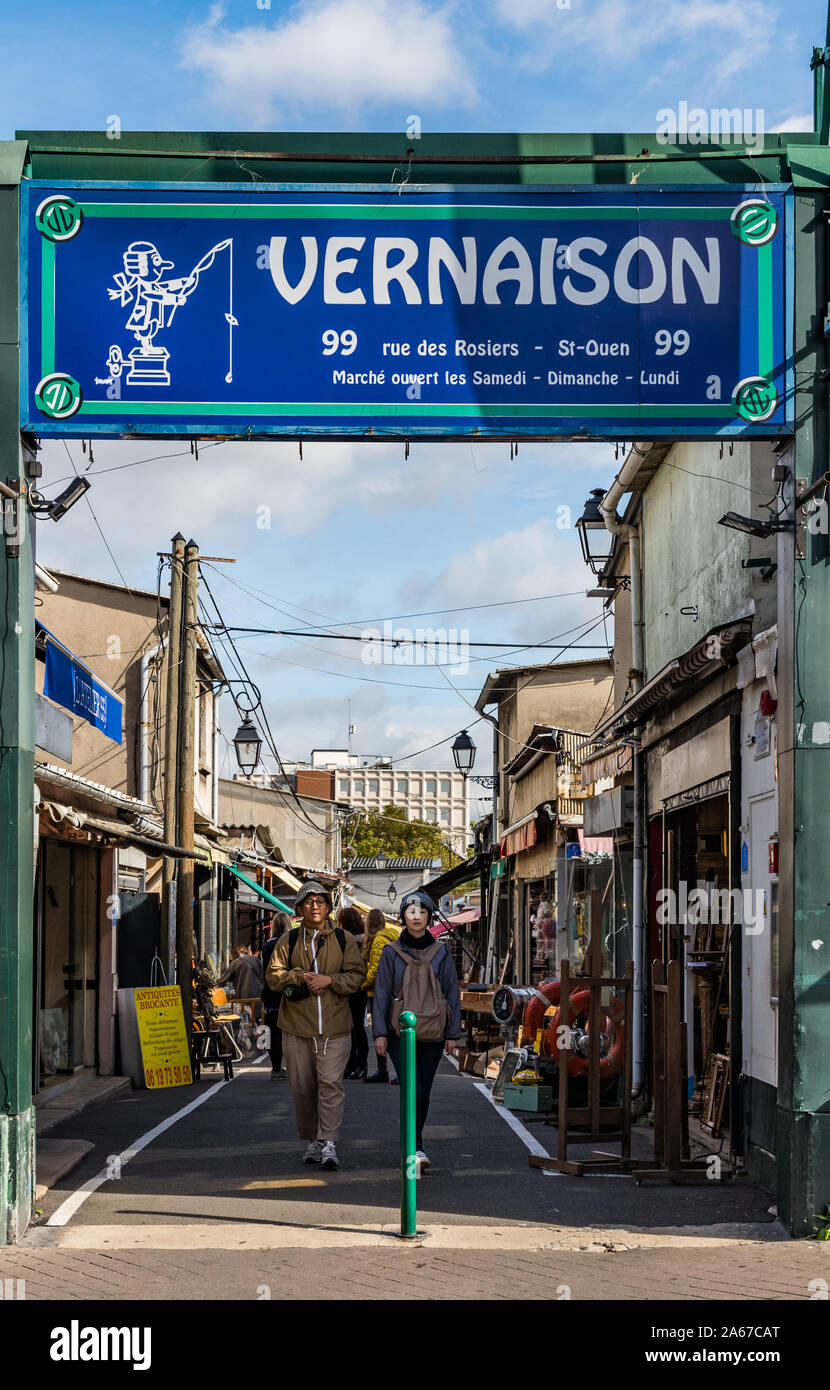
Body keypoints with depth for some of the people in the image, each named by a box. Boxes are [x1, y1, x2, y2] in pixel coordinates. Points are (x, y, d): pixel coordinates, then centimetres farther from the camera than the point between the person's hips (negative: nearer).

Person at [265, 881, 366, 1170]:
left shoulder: (344, 940, 7)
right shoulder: (288, 941, 9)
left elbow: (357, 975, 1)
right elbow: (273, 975, 2)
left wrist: (329, 979, -15)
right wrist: (301, 977, -13)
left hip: (335, 1027, -2)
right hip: (297, 1026, 2)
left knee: (331, 1082, -12)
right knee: (302, 1087, 6)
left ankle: (328, 1143, -14)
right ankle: (311, 1140, 19)